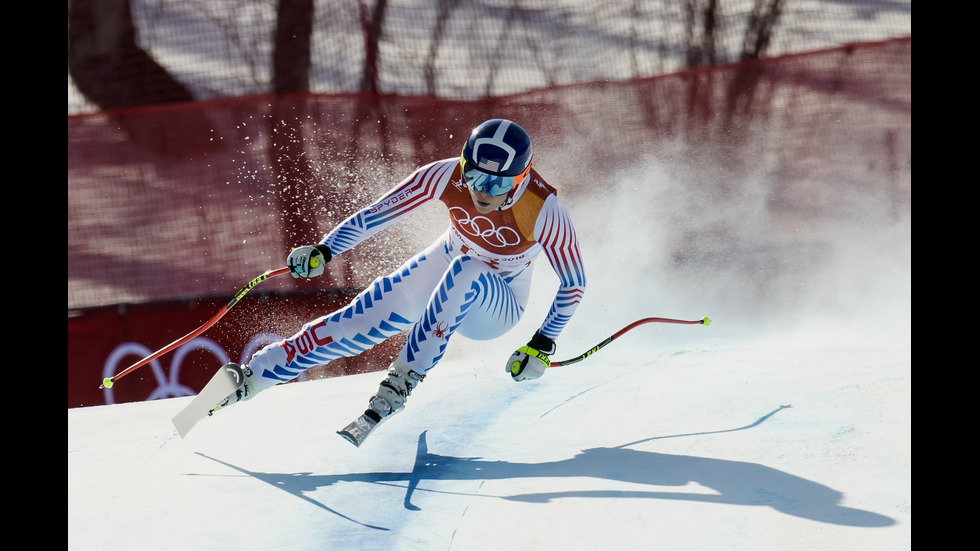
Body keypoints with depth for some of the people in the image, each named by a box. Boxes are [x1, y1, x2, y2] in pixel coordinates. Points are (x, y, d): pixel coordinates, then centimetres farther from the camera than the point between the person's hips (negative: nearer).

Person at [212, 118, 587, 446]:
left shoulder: (544, 212, -31)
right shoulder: (447, 176, -24)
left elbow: (574, 284, -18)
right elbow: (379, 213, -19)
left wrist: (542, 346, -18)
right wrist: (324, 251, -29)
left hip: (496, 311, -3)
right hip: (443, 270, 3)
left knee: (465, 270, -37)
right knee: (361, 322, -18)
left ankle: (402, 382, -31)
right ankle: (252, 377, -14)